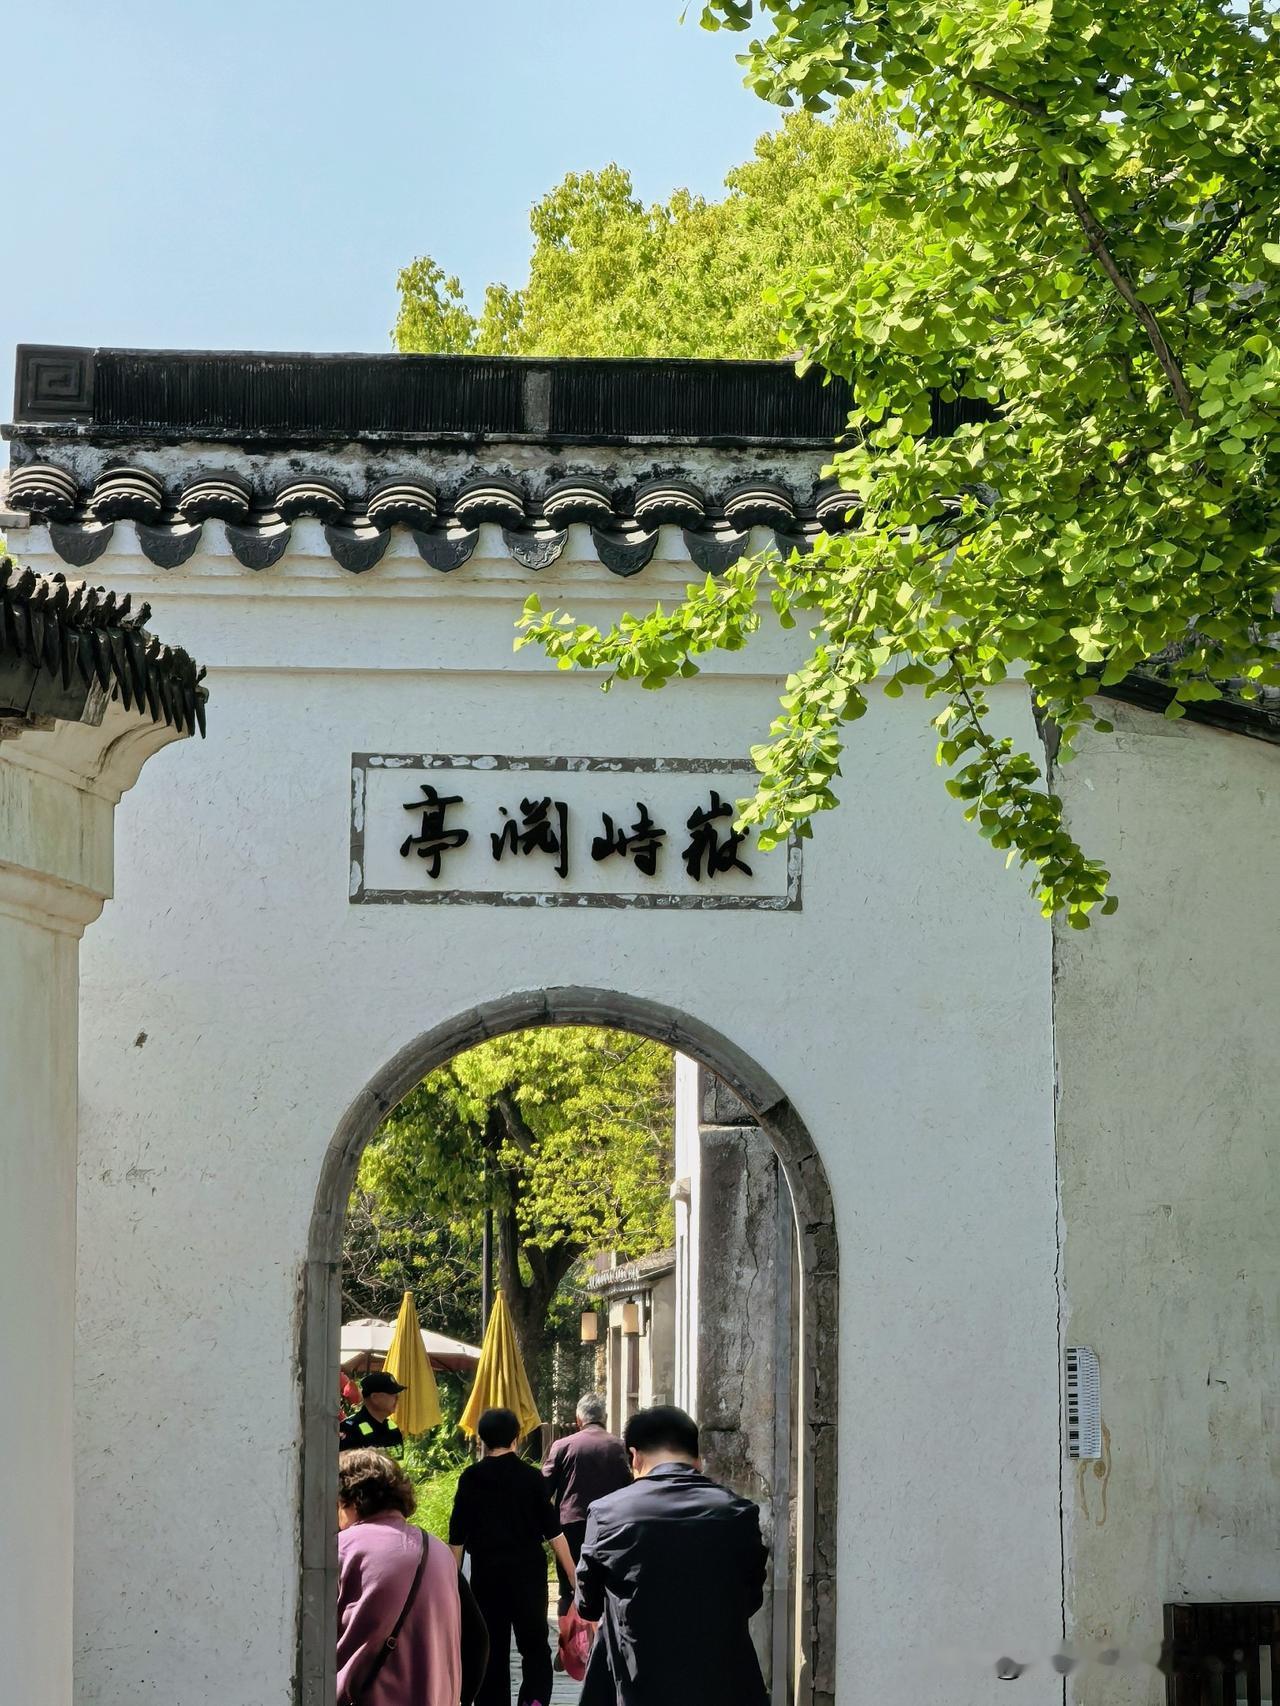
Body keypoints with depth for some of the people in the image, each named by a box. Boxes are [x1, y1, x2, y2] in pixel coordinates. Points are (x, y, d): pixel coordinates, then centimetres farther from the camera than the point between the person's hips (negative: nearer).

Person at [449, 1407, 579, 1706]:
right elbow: (553, 1530, -3)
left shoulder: (471, 1478, -1)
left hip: (487, 1571, 0)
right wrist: (573, 1575, 1)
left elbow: (458, 1535, 1)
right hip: (528, 1569, 0)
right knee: (534, 1642, 5)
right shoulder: (531, 1476, -2)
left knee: (492, 1647, 10)